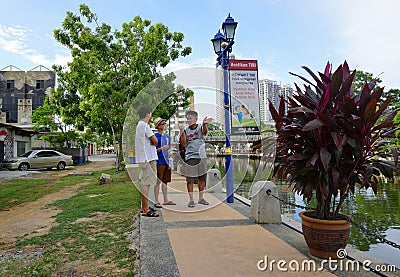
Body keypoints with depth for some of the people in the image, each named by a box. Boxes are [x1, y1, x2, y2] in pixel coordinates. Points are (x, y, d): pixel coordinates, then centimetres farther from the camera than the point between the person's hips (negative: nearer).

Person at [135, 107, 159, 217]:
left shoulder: (140, 125, 20)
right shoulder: (144, 125, -12)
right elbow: (155, 141, -14)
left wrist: (151, 143, -1)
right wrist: (153, 143, 5)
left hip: (144, 158, 11)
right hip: (147, 158, -11)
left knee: (145, 182, 15)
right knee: (146, 182, -10)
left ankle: (144, 207, 23)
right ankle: (145, 210, -8)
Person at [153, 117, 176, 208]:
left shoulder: (166, 136, 15)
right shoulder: (155, 136, -7)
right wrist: (162, 148, -21)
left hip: (166, 160, 7)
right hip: (159, 161, -7)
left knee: (165, 181, 13)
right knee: (158, 181, -3)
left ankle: (166, 200, 21)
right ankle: (156, 201, 4)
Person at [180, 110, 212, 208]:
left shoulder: (200, 127, 2)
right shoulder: (186, 130, 5)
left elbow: (205, 132, -22)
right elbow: (184, 144, -1)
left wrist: (204, 124, -42)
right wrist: (182, 133, -14)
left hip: (201, 156, 1)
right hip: (190, 156, 0)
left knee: (202, 178, 8)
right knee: (190, 178, -3)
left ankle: (201, 198, 22)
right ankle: (191, 199, 8)